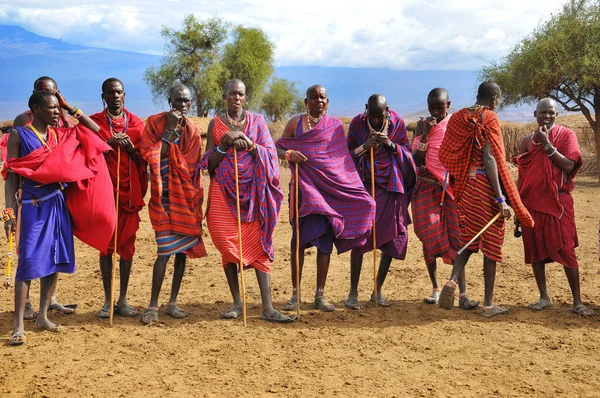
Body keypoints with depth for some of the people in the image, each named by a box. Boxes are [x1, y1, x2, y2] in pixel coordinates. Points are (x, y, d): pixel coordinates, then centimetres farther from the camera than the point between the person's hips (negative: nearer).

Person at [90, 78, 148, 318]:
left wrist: (130, 146, -12)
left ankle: (123, 299, 10)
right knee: (106, 244, 0)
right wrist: (109, 143, -15)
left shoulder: (135, 123, 9)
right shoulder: (94, 122, 4)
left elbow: (143, 159, 7)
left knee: (127, 244, 3)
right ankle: (107, 300, 6)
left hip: (130, 190, 1)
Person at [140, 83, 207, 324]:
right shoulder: (154, 122, -2)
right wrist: (170, 130, -15)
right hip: (163, 196, -4)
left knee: (182, 250, 6)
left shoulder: (192, 131, 5)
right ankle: (153, 305, -2)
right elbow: (151, 156, -13)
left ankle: (173, 302, 18)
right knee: (166, 250, -11)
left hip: (185, 196, 4)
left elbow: (189, 167, -2)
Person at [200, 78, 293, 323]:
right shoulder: (216, 124, 9)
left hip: (252, 191, -1)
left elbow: (269, 156, 2)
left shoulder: (257, 122, 9)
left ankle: (267, 307, -9)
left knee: (259, 245, -7)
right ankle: (237, 303, 9)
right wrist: (224, 144, -10)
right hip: (224, 191, 1)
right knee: (227, 245, -3)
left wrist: (249, 144, -14)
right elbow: (209, 164, 6)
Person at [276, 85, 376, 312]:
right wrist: (289, 154, -16)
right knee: (300, 238, -5)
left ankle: (320, 296, 7)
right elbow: (277, 148, 3)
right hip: (305, 187, -2)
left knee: (325, 240, 0)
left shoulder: (335, 125, 10)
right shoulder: (295, 123, 5)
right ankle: (295, 294, 4)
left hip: (333, 188, 2)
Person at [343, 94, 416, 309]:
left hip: (390, 187, 2)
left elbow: (408, 153, 2)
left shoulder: (397, 123, -1)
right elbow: (348, 153, 2)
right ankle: (353, 292, 1)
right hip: (364, 185, -2)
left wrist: (391, 144, -17)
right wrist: (365, 146, -17)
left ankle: (378, 291, 16)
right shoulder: (357, 123, -3)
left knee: (392, 238, 1)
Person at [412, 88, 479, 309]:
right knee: (429, 237, 3)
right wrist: (425, 134, -13)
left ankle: (462, 294, -10)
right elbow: (416, 160, -2)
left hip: (452, 187, -2)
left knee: (456, 238, -8)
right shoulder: (423, 124, 4)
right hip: (427, 187, 2)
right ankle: (435, 288, 17)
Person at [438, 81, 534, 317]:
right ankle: (488, 305, 10)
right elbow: (489, 158, -18)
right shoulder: (489, 118, -10)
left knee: (469, 238, 18)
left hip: (465, 186, 6)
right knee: (491, 243, 4)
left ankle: (452, 280, -8)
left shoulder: (458, 117, 8)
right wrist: (500, 198, -19)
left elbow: (447, 156, 9)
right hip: (486, 185, -6)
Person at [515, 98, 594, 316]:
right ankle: (544, 297, 14)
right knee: (535, 249, 4)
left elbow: (569, 165, -12)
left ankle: (577, 302, -2)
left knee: (566, 250, -6)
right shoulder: (527, 141, 9)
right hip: (532, 202, 3)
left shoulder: (566, 135, 1)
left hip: (558, 202, -3)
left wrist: (547, 144, -14)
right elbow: (521, 176, 11)